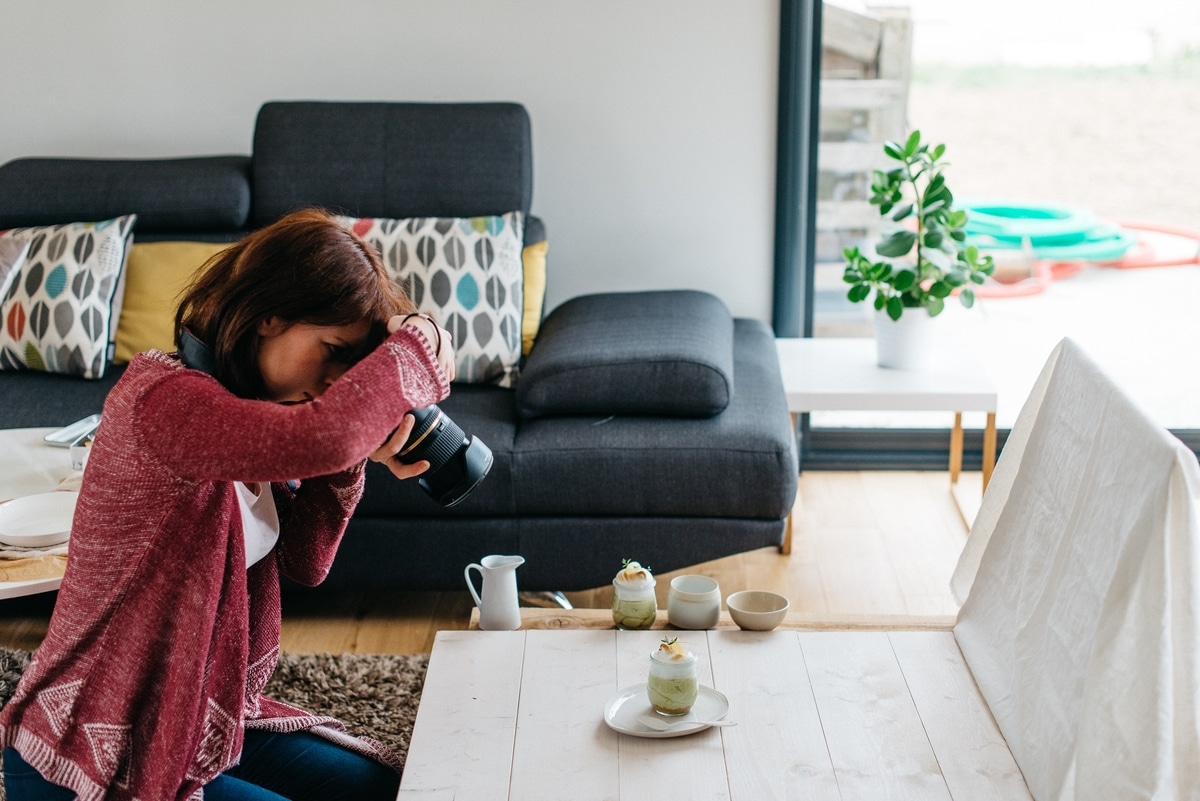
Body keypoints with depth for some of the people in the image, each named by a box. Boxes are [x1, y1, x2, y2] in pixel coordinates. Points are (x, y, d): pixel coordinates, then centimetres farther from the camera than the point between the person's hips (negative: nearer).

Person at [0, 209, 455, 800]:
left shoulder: (247, 403, 4)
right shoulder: (160, 399, -26)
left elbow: (302, 563, 8)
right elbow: (324, 434, -44)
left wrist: (347, 461, -9)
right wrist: (417, 350, -25)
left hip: (209, 721, 9)